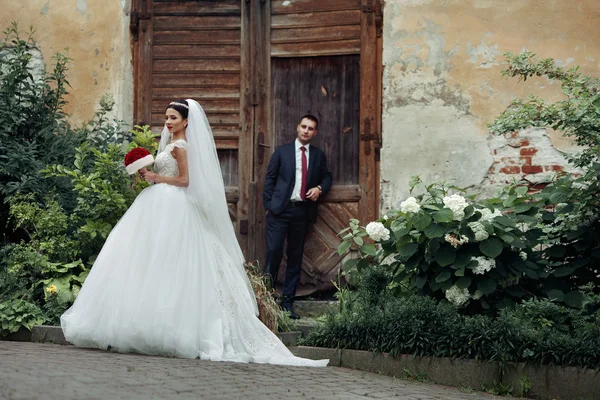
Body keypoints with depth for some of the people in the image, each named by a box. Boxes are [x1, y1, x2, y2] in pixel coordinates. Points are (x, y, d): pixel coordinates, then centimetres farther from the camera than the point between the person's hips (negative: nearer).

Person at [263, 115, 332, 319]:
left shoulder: (319, 155, 11)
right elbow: (270, 178, 5)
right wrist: (268, 205, -3)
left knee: (295, 257, 5)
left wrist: (320, 188, 1)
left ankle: (287, 302, 10)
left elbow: (327, 177, 23)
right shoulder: (282, 151, 5)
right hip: (280, 210, -3)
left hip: (303, 211, 3)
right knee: (274, 251, -12)